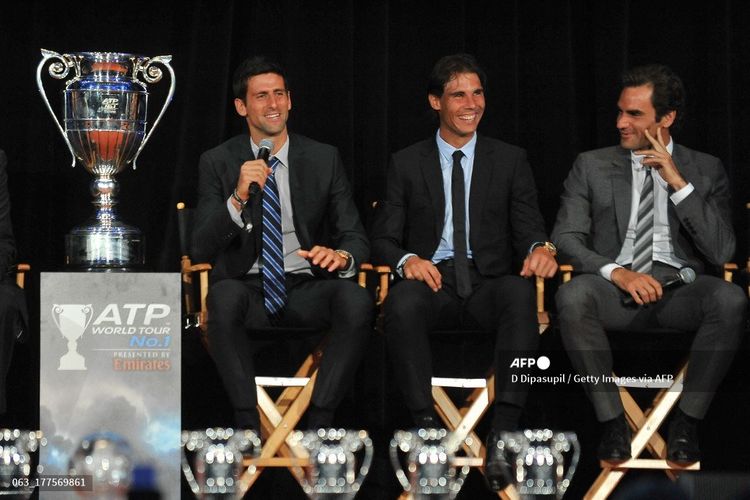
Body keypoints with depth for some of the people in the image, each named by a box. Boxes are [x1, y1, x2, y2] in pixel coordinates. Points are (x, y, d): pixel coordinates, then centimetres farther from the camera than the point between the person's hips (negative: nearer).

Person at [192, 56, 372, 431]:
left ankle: (319, 422, -28)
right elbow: (201, 249, -2)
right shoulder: (217, 162, 6)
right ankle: (247, 423, -31)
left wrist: (341, 256, -18)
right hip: (248, 287, -1)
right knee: (225, 295, -37)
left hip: (307, 291, 1)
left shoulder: (324, 159, 10)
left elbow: (355, 237, 8)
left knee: (357, 300, -32)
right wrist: (239, 197, -20)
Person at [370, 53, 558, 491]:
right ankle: (428, 429, -36)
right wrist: (406, 259, -17)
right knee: (401, 303, -37)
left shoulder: (511, 161, 14)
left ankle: (503, 435, -41)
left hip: (489, 283, 0)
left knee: (521, 293, -37)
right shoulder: (407, 164, 13)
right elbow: (384, 238, 8)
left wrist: (540, 248, -20)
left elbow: (528, 226, 7)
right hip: (431, 281, 0)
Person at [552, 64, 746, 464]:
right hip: (614, 287, 0)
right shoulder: (592, 166, 13)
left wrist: (678, 184, -8)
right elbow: (565, 237, 3)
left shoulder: (706, 171, 12)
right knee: (572, 296, -35)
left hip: (679, 285, 0)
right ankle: (611, 420, -23)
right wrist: (616, 272, -16)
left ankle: (686, 423, -22)